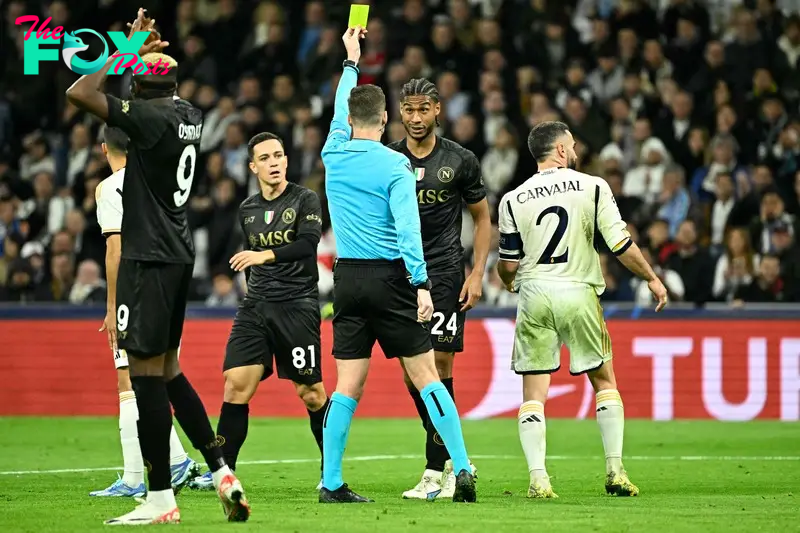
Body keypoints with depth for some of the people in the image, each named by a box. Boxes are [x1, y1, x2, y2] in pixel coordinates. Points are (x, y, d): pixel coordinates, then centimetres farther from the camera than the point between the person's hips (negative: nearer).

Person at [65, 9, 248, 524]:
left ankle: (161, 499, -4)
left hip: (150, 258, -9)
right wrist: (149, 47, 30)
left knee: (147, 373, -6)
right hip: (179, 254, 9)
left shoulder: (150, 118, -15)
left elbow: (80, 94, -19)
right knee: (168, 371, 16)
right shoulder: (190, 117, 9)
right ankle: (222, 471, 14)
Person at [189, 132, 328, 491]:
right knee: (236, 386, -7)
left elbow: (308, 242, -19)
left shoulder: (305, 200, -3)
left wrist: (266, 255, -30)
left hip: (297, 306, -5)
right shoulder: (247, 210, 13)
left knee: (311, 393, -3)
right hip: (255, 307, 5)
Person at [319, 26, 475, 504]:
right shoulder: (395, 165, -6)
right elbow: (407, 227, -17)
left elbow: (341, 109, 28)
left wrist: (351, 61, 43)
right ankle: (462, 470, -6)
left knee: (348, 386, 3)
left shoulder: (335, 153, 7)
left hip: (348, 279, 4)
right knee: (426, 376, -1)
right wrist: (422, 284, -21)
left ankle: (331, 483, 0)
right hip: (389, 278, -4)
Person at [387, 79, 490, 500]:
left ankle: (435, 471, -7)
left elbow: (482, 218, 11)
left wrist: (477, 274, 1)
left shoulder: (460, 160, 2)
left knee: (439, 365, -10)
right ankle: (453, 461, 16)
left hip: (445, 271, -2)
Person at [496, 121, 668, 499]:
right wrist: (652, 279, 12)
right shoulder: (593, 188, -1)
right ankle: (615, 471, 7)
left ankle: (538, 479, -6)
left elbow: (507, 267, 5)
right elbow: (621, 245, -3)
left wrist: (511, 282, 29)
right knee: (604, 382, 15)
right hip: (579, 294, -1)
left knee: (533, 393, 5)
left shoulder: (513, 201, 2)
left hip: (534, 297, 1)